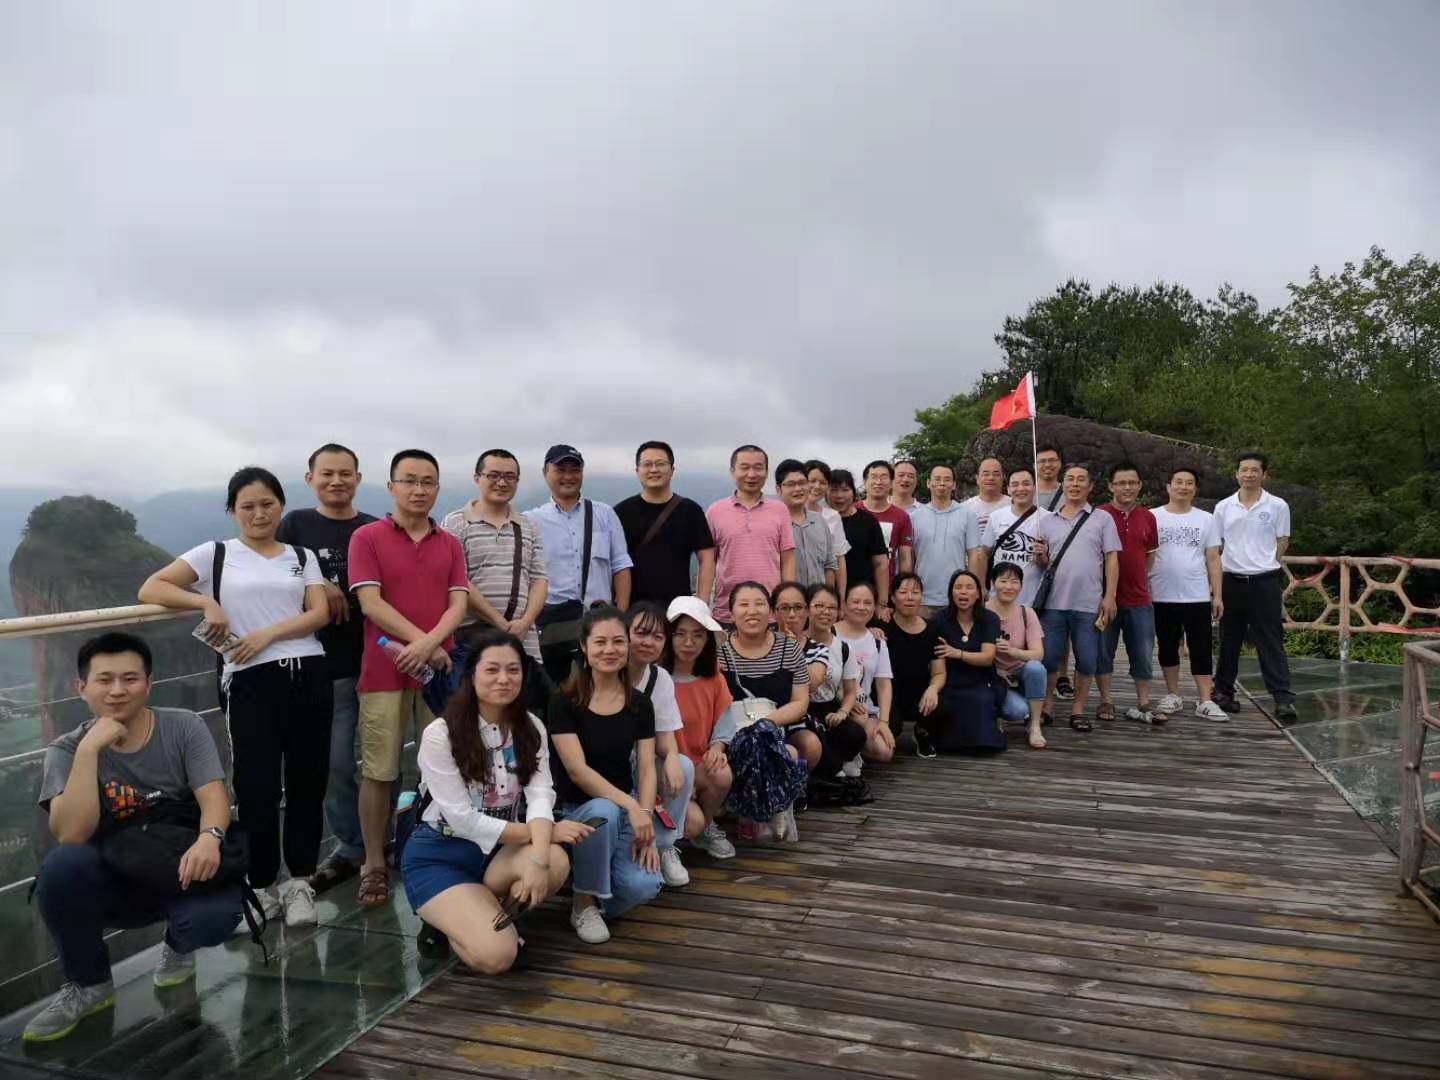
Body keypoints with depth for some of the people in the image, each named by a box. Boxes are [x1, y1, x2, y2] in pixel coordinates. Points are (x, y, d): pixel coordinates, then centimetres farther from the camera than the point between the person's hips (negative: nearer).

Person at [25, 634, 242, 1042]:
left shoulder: (183, 727, -6)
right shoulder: (67, 750, -6)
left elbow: (213, 796, -18)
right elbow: (71, 836, -20)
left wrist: (208, 838, -41)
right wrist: (89, 749, -27)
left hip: (179, 873, -1)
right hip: (112, 883, 1)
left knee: (217, 915, -33)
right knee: (62, 864, -31)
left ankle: (177, 945, 9)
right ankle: (87, 984, -4)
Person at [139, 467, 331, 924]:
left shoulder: (303, 556, 13)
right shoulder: (216, 553, 7)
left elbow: (320, 613, 2)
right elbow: (150, 589, 2)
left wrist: (268, 634, -12)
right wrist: (206, 602, -12)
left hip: (309, 675, 2)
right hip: (251, 682, -2)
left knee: (307, 781, 5)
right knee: (256, 787, 0)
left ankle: (300, 882, 19)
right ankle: (262, 886, 17)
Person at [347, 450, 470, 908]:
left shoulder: (450, 544, 11)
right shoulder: (367, 537, 0)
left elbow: (458, 603, 2)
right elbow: (371, 603, -9)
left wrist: (430, 643, -15)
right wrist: (423, 642, -13)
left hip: (439, 669, 3)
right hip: (384, 672, -3)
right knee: (378, 772, 3)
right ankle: (374, 865, 14)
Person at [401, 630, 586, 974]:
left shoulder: (531, 728, -1)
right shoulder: (440, 733, -16)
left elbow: (540, 796, -13)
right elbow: (462, 819, -18)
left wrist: (538, 858, -32)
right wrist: (540, 831, -19)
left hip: (499, 850, 5)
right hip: (439, 856, -5)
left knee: (556, 862, -29)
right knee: (496, 955, -25)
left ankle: (495, 914, 2)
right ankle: (451, 918, 8)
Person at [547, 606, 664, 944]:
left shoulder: (639, 705, 2)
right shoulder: (565, 702, -10)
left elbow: (646, 770, -1)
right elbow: (577, 770, -18)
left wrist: (645, 817, -17)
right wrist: (631, 806, -26)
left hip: (627, 809, 3)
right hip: (576, 810, -2)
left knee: (644, 885, -23)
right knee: (604, 812, -38)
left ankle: (603, 899, 14)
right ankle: (584, 903, -11)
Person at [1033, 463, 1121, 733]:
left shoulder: (1102, 519, 6)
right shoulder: (1047, 521, 12)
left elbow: (1111, 559, 3)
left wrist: (1109, 596, -5)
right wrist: (1040, 557, -8)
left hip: (1088, 604, -1)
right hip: (1053, 602, 1)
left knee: (1086, 660, 3)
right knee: (1048, 657, 3)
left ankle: (1078, 709, 17)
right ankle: (1045, 707, 16)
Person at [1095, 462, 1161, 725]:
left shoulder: (1147, 518, 7)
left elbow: (1150, 554, 18)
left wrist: (1138, 577, 7)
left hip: (1139, 598, 4)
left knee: (1143, 653, 8)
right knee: (1103, 652, 6)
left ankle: (1142, 705, 19)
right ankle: (1105, 702, 18)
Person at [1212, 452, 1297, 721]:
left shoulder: (1277, 506, 0)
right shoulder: (1223, 507, 5)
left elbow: (1282, 543, 5)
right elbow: (1215, 548, 9)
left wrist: (1262, 562, 3)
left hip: (1265, 582, -2)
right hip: (1231, 581, 2)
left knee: (1271, 643, -4)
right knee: (1229, 641, 12)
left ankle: (1283, 698, -4)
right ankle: (1223, 691, 22)